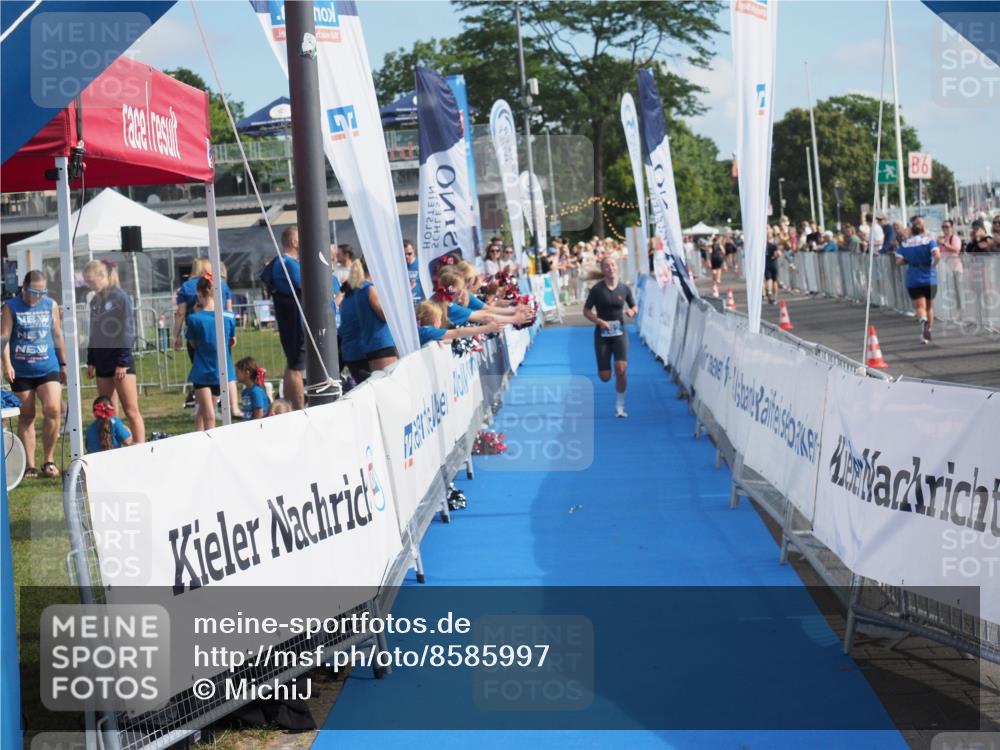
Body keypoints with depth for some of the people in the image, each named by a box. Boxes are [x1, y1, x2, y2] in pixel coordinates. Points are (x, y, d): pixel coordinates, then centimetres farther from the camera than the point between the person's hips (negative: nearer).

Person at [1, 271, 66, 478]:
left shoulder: (51, 305, 6)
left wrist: (63, 364, 18)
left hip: (48, 368, 1)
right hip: (21, 372, -1)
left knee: (53, 410, -13)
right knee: (26, 416, 5)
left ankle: (48, 460, 2)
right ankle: (29, 465, 12)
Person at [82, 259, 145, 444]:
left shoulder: (121, 297, -8)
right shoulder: (95, 301, 12)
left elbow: (127, 331, -11)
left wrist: (122, 363, -15)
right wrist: (91, 361, 15)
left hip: (120, 359, -7)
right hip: (102, 362, 7)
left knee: (131, 411, -7)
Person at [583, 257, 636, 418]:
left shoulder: (624, 289, -1)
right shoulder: (597, 289, -8)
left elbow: (634, 307, 12)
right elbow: (586, 311, -2)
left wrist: (632, 312, -11)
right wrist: (599, 321, -18)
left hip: (620, 332, 1)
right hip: (602, 334, -1)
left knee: (621, 369, -18)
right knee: (605, 377, 0)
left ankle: (620, 406, 0)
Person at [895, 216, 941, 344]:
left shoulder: (905, 243, -1)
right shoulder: (929, 240, -6)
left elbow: (899, 261, -6)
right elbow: (937, 256, -20)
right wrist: (933, 264, -1)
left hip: (913, 281, 0)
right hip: (930, 278, 0)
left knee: (920, 306, -4)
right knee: (929, 306, 17)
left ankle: (923, 320, -36)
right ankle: (928, 331, 22)